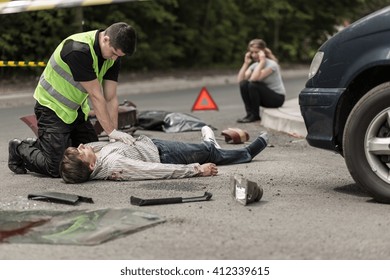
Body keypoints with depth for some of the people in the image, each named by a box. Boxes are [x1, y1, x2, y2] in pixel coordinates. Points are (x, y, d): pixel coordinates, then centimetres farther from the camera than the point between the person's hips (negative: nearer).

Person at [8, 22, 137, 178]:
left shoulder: (113, 56, -7)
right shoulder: (79, 50, -32)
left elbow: (110, 98, -5)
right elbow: (95, 96, -27)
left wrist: (115, 135, -12)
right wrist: (111, 131, -22)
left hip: (76, 109, 8)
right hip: (53, 107, -8)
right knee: (56, 168, -13)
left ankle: (38, 145, 24)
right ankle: (20, 149, 16)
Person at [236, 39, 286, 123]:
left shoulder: (271, 64, -17)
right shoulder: (254, 65, 4)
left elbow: (254, 78, -32)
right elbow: (240, 80, -10)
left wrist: (262, 61, -28)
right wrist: (246, 63, -11)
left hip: (277, 98, -7)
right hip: (264, 96, 7)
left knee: (253, 84, -28)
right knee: (243, 84, -16)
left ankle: (255, 115, -14)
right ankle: (249, 113, -12)